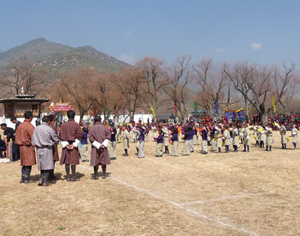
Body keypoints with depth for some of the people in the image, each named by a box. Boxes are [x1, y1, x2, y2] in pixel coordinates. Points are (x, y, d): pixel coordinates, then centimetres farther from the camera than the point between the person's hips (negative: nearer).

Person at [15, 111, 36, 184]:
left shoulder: (20, 125, 11)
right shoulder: (29, 126, -14)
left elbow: (17, 136, 16)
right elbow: (33, 137, -15)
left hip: (21, 146, 8)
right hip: (28, 146, -8)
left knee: (24, 163, 15)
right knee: (28, 163, -1)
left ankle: (23, 178, 17)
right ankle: (27, 179, 3)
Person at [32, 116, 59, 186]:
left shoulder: (36, 128, 4)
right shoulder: (49, 129, -9)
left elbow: (33, 140, 8)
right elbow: (56, 140, 1)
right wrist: (52, 144, 21)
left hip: (39, 149, 5)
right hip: (47, 149, -5)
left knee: (42, 164, 16)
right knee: (47, 165, 3)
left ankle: (41, 179, 8)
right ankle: (45, 182, 4)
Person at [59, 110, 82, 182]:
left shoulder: (63, 125, 3)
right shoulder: (77, 125, -4)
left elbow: (61, 137, -1)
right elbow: (79, 136, -10)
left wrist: (65, 145, -4)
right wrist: (74, 145, -9)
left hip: (66, 145, 2)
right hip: (74, 145, -2)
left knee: (67, 161, 6)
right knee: (73, 161, 2)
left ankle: (68, 177, 9)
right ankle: (73, 177, 5)